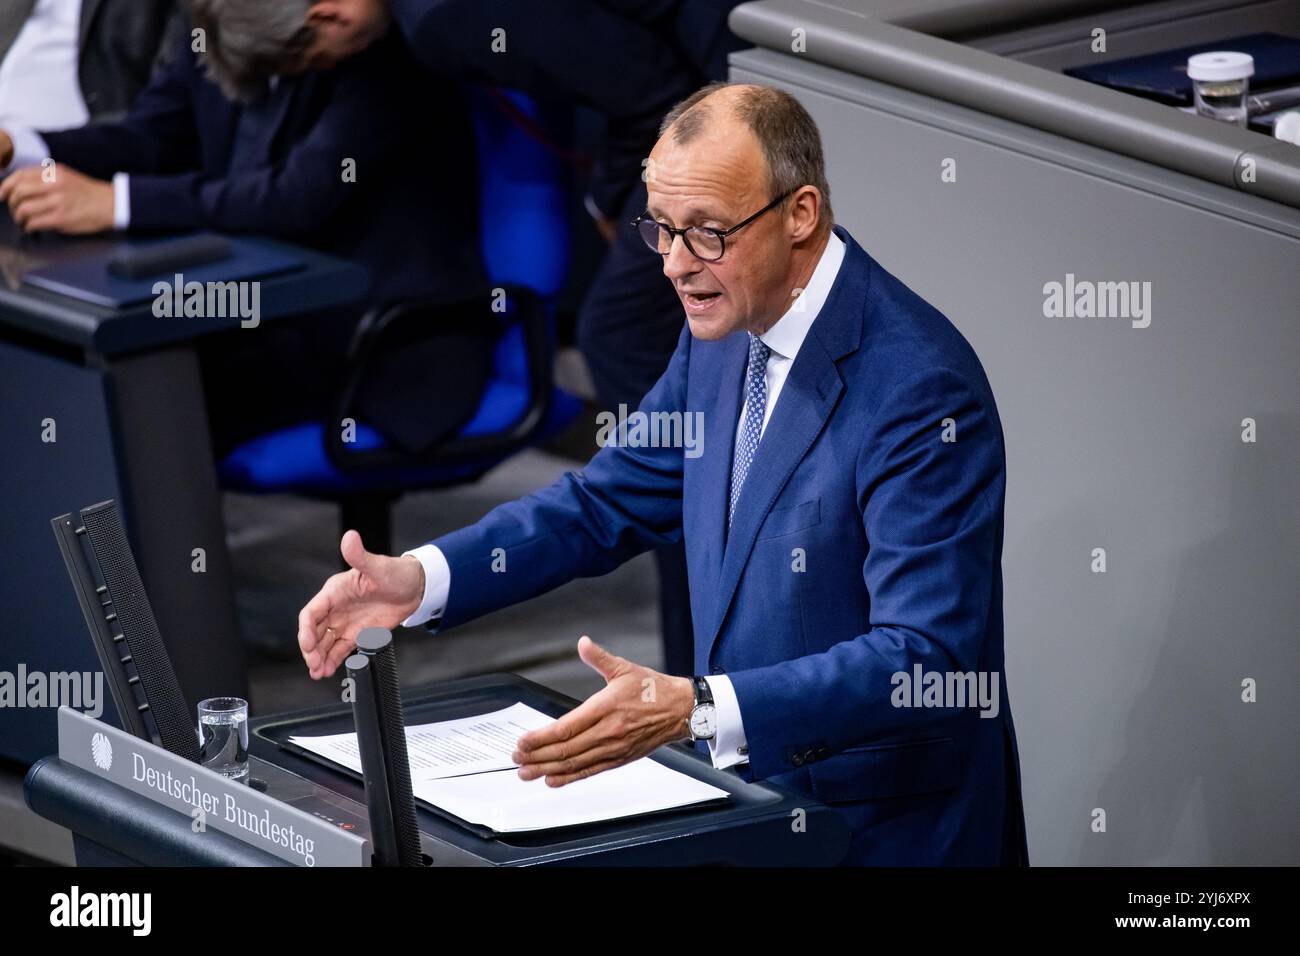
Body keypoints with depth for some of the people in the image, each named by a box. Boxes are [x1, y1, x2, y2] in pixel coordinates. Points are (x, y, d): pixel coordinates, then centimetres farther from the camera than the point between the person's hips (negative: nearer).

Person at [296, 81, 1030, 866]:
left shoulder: (920, 385, -22)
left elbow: (924, 659, -26)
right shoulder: (723, 337, 4)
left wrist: (693, 711, -35)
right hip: (751, 800, 7)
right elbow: (606, 504, 14)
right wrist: (418, 581, -1)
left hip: (886, 831, -6)